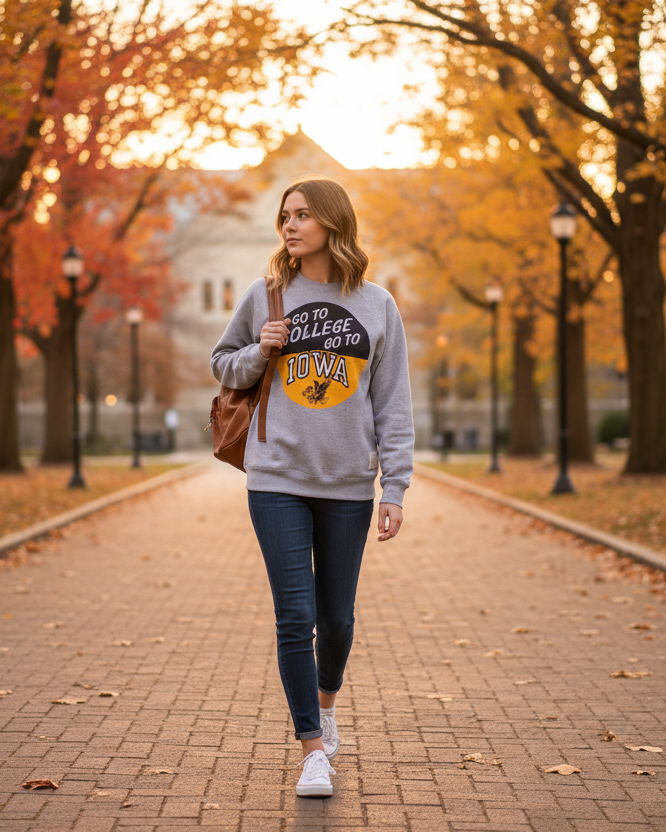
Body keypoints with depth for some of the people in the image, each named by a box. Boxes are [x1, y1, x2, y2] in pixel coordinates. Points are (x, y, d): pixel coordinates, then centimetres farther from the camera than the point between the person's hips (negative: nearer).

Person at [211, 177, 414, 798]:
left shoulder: (377, 306, 4)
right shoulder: (264, 297, 4)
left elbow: (393, 404, 3)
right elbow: (223, 365, 16)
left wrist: (394, 489, -2)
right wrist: (259, 353, -6)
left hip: (348, 485, 1)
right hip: (277, 479, 0)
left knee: (337, 616, 11)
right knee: (295, 617, -4)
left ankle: (325, 699, 41)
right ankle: (312, 748, 8)